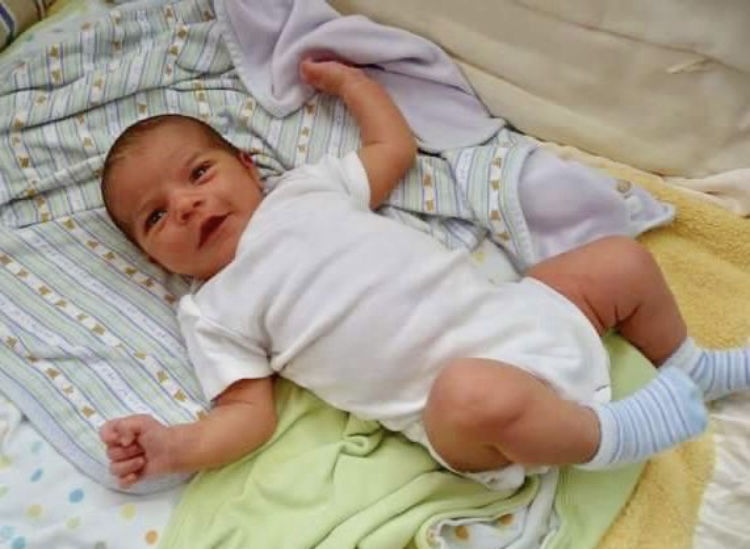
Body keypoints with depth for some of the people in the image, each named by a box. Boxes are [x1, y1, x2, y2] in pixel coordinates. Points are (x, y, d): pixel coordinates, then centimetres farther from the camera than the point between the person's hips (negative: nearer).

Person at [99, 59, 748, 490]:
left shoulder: (304, 186, 16)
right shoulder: (212, 313, 5)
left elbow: (395, 145, 26)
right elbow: (250, 416, -2)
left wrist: (345, 77, 31)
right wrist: (174, 446, -18)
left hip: (512, 313, 6)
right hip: (455, 395, -5)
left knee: (624, 260, 5)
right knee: (476, 395, -39)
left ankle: (690, 368, 32)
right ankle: (608, 432, -10)